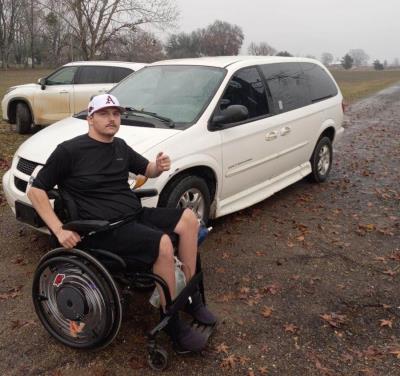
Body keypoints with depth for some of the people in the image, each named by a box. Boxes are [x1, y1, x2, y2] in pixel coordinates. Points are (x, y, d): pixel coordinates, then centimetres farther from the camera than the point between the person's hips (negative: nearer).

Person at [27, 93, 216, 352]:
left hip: (135, 214, 8)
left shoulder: (120, 146, 13)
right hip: (103, 226, -8)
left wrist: (160, 167, -1)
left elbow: (147, 170, 25)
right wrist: (59, 230, -15)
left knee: (189, 219, -8)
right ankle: (172, 322, -13)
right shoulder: (69, 151, -7)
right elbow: (36, 190, -5)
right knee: (163, 244, -29)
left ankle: (191, 295, 1)